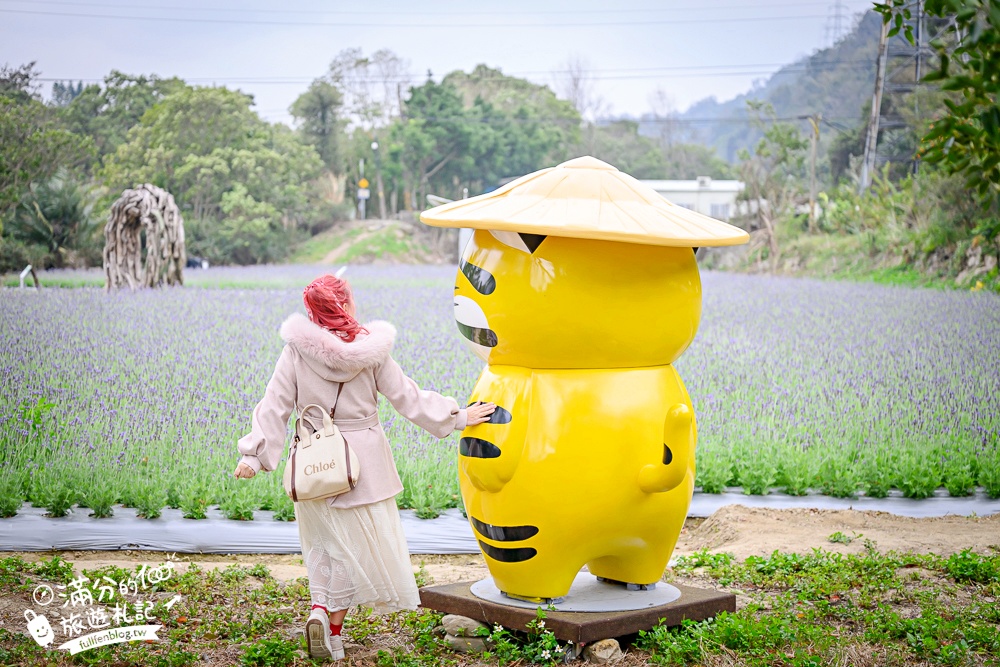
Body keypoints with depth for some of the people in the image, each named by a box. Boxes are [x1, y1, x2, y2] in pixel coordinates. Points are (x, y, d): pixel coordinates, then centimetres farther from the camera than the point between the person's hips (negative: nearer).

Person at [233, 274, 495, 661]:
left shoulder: (297, 351, -7)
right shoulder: (370, 351, -9)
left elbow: (274, 407, -8)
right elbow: (407, 398, -1)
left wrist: (253, 455, -4)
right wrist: (457, 418, 10)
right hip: (360, 463, -2)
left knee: (323, 541, 18)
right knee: (356, 543, 8)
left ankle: (319, 608, 1)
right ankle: (333, 623, 3)